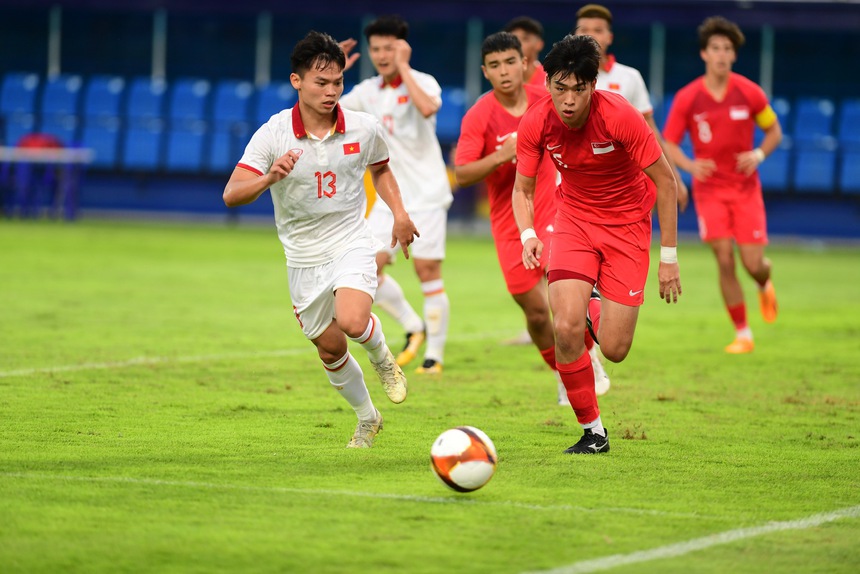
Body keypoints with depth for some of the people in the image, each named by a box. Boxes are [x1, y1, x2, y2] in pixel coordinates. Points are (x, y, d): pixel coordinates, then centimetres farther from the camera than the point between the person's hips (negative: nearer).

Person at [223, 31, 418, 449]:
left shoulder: (364, 129, -8)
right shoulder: (272, 135, -15)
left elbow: (380, 168, 16)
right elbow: (231, 194, -23)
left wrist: (398, 212, 3)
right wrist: (269, 177, -42)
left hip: (351, 245, -1)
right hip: (303, 257, 1)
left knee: (353, 322, -28)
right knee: (330, 351, 9)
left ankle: (382, 358, 8)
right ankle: (367, 419, 36)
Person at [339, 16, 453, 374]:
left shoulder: (422, 82, -10)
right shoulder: (368, 91, 6)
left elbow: (428, 107, -34)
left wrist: (403, 68, -28)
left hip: (426, 193, -5)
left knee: (428, 272, -5)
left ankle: (435, 355, 7)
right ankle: (413, 328, 17)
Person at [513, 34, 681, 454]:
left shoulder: (621, 117, -25)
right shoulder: (536, 124, -16)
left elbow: (665, 182, -15)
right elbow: (522, 189, -1)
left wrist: (668, 256, -14)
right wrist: (528, 235, -21)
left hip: (627, 223, -2)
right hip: (574, 219, 2)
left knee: (614, 350, -6)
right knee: (566, 328, -20)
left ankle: (595, 311, 33)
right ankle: (593, 431, -1)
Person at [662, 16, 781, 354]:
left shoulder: (749, 93, -6)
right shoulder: (686, 98, -7)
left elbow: (774, 131, 7)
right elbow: (667, 144, -1)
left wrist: (758, 155, -13)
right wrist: (690, 165, -20)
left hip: (745, 188, 0)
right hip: (710, 189, 0)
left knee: (753, 263, -4)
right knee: (725, 261, -10)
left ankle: (765, 284, 35)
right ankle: (742, 334, 2)